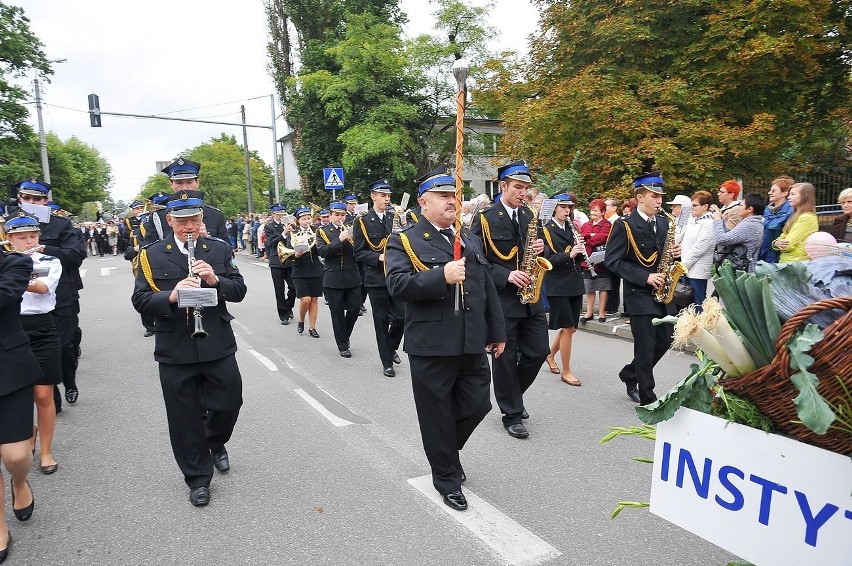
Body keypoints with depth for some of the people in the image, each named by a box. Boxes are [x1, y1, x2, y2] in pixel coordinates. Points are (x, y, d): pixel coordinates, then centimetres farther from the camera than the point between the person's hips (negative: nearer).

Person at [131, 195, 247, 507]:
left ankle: (215, 443, 43)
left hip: (218, 345, 1)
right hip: (175, 350, -1)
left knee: (229, 403, 8)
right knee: (185, 417, 8)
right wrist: (170, 297, -23)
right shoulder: (152, 255, 1)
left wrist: (215, 280, -19)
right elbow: (140, 299, -4)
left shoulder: (220, 249, 5)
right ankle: (198, 478, 27)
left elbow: (239, 291, 0)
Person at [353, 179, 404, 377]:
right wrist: (379, 257, -19)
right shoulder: (362, 222, -2)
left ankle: (391, 347, 30)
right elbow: (359, 252, -5)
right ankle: (387, 362, 17)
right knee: (381, 321, 5)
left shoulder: (394, 218, 9)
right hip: (376, 278, -3)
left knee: (400, 317, 2)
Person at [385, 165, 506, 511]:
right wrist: (442, 276, -29)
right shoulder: (403, 241, -4)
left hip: (472, 345, 5)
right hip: (431, 347, -5)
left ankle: (447, 450, 40)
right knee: (437, 415, 8)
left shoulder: (470, 239, 15)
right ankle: (447, 478, 29)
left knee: (477, 405, 11)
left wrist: (497, 332, 14)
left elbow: (487, 288, 16)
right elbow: (397, 285, -19)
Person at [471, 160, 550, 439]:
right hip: (501, 298, -6)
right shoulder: (485, 218, -7)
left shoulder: (529, 215, 10)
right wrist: (506, 276, -21)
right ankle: (512, 414, 19)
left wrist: (539, 248, -4)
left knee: (539, 351, 8)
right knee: (506, 357, 4)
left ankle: (512, 393, 32)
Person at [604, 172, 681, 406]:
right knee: (646, 347, -2)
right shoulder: (624, 225, -11)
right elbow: (612, 261, -15)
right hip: (639, 294, -7)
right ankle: (648, 399, 11)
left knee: (664, 340, 12)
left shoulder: (663, 222, 9)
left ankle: (630, 376, 32)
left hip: (662, 292, 7)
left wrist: (675, 252, -5)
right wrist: (645, 277, -20)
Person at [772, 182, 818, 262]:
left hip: (797, 263, -9)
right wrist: (776, 243, -9)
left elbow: (788, 245, -17)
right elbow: (783, 237, 14)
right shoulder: (796, 216, 18)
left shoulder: (807, 217, -11)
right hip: (785, 261, 9)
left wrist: (776, 244, 4)